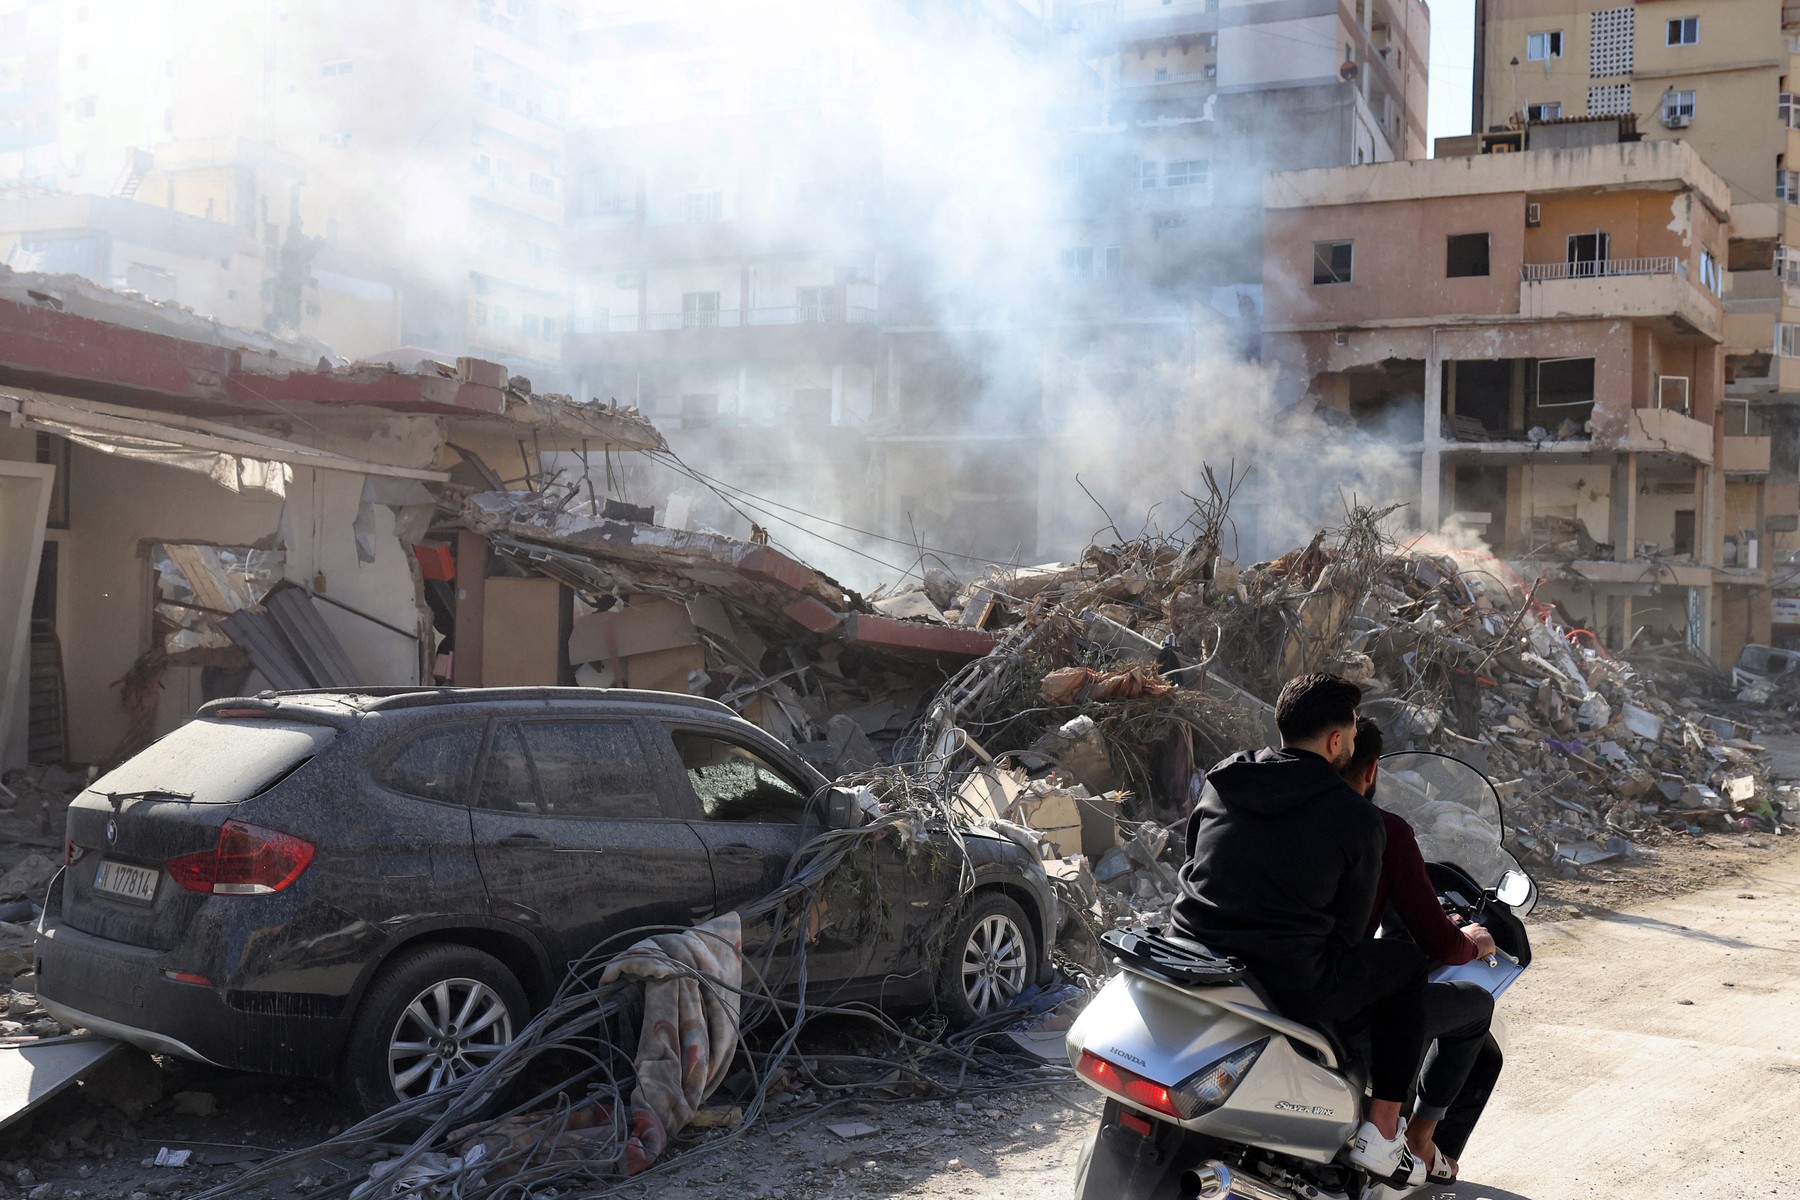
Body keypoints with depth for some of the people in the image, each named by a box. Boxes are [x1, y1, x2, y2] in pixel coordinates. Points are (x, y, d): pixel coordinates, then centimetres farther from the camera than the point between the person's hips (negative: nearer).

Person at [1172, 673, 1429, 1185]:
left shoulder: (1221, 781, 8)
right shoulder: (1357, 818, -6)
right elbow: (1349, 930, 0)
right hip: (1289, 985, -6)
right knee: (1407, 966, 16)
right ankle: (1381, 1135, 14)